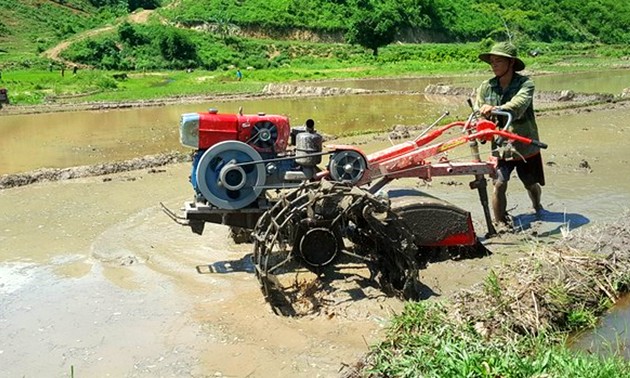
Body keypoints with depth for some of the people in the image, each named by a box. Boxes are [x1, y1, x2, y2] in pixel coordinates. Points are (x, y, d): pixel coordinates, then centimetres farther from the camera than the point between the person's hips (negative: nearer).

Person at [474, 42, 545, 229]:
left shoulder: (525, 83, -12)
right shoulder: (486, 87, -2)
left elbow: (518, 106, -32)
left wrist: (495, 109, -49)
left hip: (526, 145, -1)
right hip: (500, 146, 1)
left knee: (531, 185, 17)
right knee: (499, 184, -15)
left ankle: (537, 207, 49)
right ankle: (500, 223, 3)